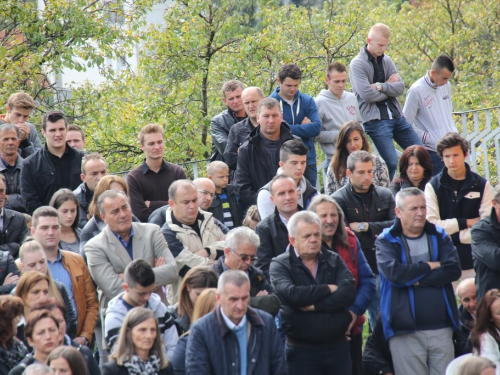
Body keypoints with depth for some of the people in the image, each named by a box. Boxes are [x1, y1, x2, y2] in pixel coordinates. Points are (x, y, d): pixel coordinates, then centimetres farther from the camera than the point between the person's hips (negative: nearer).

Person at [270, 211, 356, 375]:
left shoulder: (334, 260, 8)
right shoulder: (280, 265, -2)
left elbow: (349, 293, -8)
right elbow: (291, 294, -21)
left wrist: (314, 306, -16)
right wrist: (329, 288, -10)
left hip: (338, 347, 3)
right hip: (302, 351, -3)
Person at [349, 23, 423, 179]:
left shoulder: (386, 61, 13)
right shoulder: (357, 64, -7)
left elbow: (400, 88, 3)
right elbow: (367, 94, -17)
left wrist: (381, 86, -13)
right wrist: (389, 88, -3)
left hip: (397, 116, 7)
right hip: (375, 119, -7)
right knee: (391, 163, -16)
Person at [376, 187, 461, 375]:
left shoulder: (439, 236, 12)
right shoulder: (386, 241, 3)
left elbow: (454, 269, -4)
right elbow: (394, 272, -16)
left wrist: (416, 280, -11)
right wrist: (430, 266, -5)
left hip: (441, 329, 3)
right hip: (405, 333, -3)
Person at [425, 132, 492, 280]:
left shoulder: (482, 185, 2)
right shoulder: (433, 186, 1)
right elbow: (431, 224, -8)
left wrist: (455, 235, -8)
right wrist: (466, 222, -7)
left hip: (474, 261, 0)